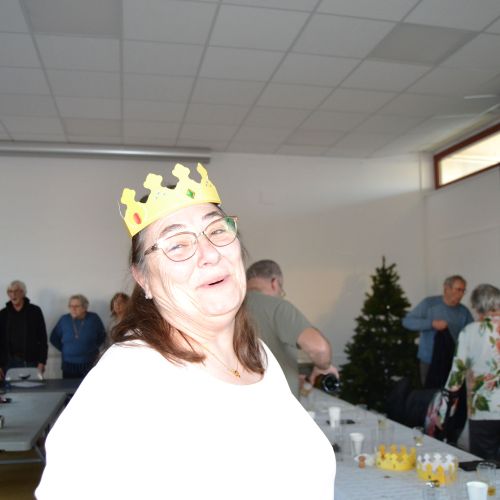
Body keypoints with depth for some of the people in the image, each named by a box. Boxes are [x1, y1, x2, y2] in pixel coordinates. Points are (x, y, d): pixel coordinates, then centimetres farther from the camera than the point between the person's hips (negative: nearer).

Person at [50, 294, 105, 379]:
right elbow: (54, 338, 14)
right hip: (68, 365, 2)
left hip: (89, 364, -1)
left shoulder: (93, 318, -1)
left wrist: (93, 348, 7)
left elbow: (102, 336, 13)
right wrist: (63, 349, 7)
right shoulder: (64, 319, 3)